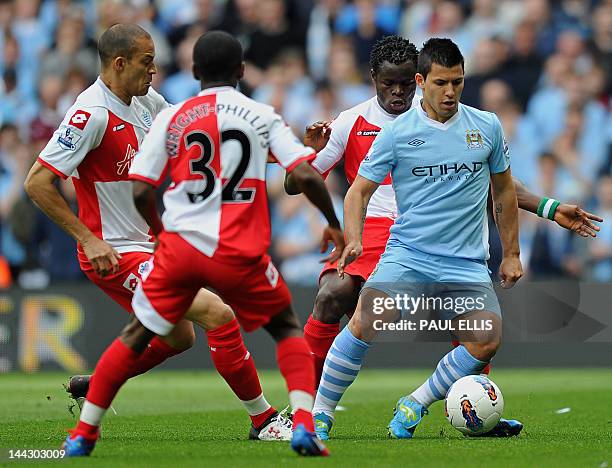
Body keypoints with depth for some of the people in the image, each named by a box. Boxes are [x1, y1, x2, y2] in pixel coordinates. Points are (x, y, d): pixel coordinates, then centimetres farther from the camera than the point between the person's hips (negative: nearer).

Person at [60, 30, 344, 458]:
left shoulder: (171, 118, 6)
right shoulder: (263, 117, 4)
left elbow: (141, 191, 4)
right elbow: (307, 176, -4)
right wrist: (334, 224, 12)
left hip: (180, 244, 1)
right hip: (240, 254, -1)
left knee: (136, 337, 14)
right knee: (287, 327, 18)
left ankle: (83, 435, 13)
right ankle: (304, 425, -1)